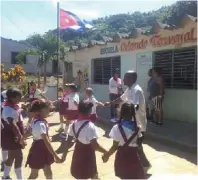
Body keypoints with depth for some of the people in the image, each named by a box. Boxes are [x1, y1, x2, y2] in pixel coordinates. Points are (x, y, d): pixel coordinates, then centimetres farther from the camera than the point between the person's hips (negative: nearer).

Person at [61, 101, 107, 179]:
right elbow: (95, 145, -29)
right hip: (87, 153, -6)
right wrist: (106, 152, -17)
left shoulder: (74, 123, -4)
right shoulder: (90, 126, -25)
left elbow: (69, 140, 4)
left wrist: (65, 153, 14)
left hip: (78, 152, 7)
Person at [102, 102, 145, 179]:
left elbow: (115, 146, -15)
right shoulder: (137, 127, -9)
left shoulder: (117, 128, -20)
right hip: (133, 155, 2)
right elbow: (138, 143, 0)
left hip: (122, 156, -2)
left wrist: (107, 155, -2)